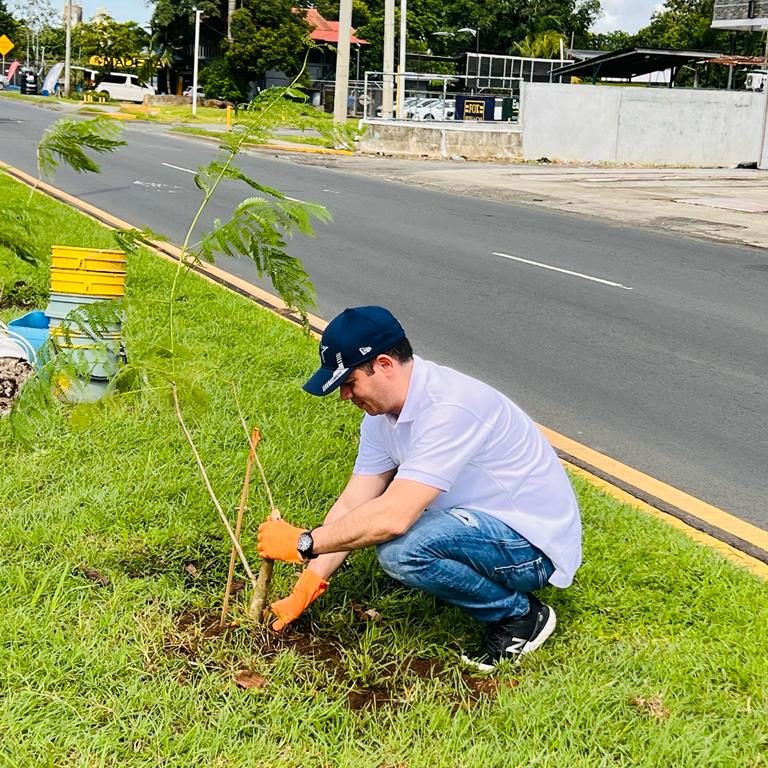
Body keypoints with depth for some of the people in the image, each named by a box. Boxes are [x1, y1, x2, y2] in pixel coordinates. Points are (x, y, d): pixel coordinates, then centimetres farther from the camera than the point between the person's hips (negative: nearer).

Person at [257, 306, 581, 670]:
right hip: (485, 520, 10)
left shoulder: (449, 408, -29)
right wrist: (303, 591, -4)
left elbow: (393, 518, -34)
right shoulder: (382, 413, 0)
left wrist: (303, 543, -23)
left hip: (535, 544, -10)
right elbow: (351, 505, 2)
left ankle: (520, 614, -6)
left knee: (400, 549, -31)